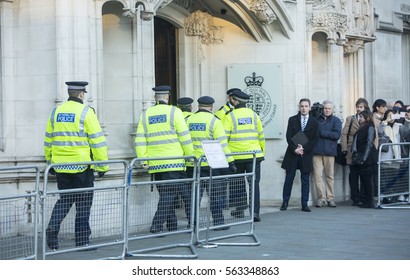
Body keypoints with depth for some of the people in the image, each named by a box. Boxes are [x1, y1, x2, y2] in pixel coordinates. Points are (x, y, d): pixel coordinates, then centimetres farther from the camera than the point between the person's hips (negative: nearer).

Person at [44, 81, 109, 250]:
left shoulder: (56, 112, 9)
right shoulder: (85, 112, -7)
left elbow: (48, 140, 16)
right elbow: (98, 141, -10)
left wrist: (50, 162, 26)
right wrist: (102, 165, -4)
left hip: (60, 166, 5)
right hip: (82, 166, -5)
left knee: (65, 199, 16)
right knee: (83, 202, 6)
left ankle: (52, 228, -5)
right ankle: (82, 240, 9)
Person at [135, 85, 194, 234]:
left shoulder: (145, 115, 9)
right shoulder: (174, 112, -4)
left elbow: (140, 140, 3)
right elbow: (184, 137, -5)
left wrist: (143, 160, 3)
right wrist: (190, 155, 4)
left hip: (155, 164, 5)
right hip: (174, 163, -5)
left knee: (165, 195, 15)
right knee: (169, 195, -4)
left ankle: (172, 226, 21)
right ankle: (157, 226, -15)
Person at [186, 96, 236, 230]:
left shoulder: (188, 120, 9)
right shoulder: (214, 121, -4)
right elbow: (222, 143, -9)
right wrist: (230, 161, -7)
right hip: (210, 163, -4)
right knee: (216, 194, 5)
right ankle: (218, 222, 6)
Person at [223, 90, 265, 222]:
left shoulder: (230, 116, -6)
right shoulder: (254, 115, 6)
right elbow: (261, 136, 12)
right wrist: (262, 152, 23)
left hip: (236, 157, -2)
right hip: (254, 155, 2)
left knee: (237, 185, 13)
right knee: (254, 184, 1)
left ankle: (239, 210, 18)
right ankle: (255, 212, -7)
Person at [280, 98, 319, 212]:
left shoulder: (314, 122, 6)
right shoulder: (292, 120, 7)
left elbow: (315, 139, -1)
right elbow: (289, 136, 0)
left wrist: (303, 148, -12)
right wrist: (295, 148, -14)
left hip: (306, 155, 0)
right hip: (292, 154, 0)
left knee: (305, 180, 2)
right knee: (289, 179, 3)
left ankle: (304, 205, 6)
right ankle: (285, 202, 11)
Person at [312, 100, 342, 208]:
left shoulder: (336, 121, 8)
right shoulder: (316, 119, 12)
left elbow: (337, 135, -6)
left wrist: (320, 132, -9)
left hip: (329, 151, 0)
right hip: (316, 150, 1)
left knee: (330, 175, 3)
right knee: (317, 175, -5)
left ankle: (330, 198, 9)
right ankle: (321, 198, -1)